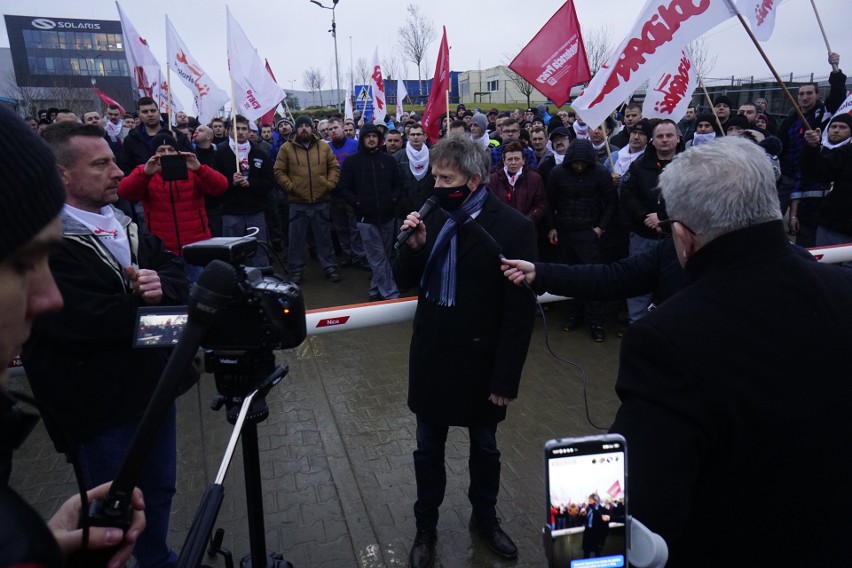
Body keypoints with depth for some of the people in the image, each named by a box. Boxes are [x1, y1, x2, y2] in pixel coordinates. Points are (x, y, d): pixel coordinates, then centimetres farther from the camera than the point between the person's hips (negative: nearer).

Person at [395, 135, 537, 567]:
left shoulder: (513, 228, -16)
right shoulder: (433, 217, -3)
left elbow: (520, 312, -15)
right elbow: (406, 282, 4)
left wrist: (506, 379, -14)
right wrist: (413, 247, -16)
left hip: (480, 363, -3)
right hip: (430, 357, 4)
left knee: (484, 449, 19)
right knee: (428, 448, 18)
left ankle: (484, 518, 45)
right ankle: (426, 527, 40)